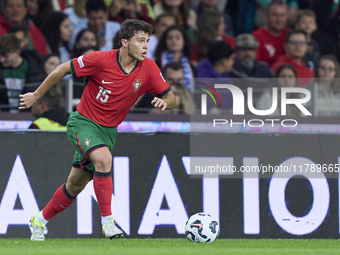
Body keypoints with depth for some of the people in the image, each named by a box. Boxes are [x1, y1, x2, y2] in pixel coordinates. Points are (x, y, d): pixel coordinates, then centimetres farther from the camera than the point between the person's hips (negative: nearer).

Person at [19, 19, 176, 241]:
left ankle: (40, 220, 32)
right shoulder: (102, 60, -21)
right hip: (83, 122, -5)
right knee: (103, 158, -33)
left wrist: (164, 101, -28)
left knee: (76, 185, 11)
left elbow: (172, 98, -3)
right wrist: (36, 95, -2)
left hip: (109, 130, 5)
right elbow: (64, 69, -9)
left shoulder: (148, 68, -10)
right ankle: (107, 221, -25)